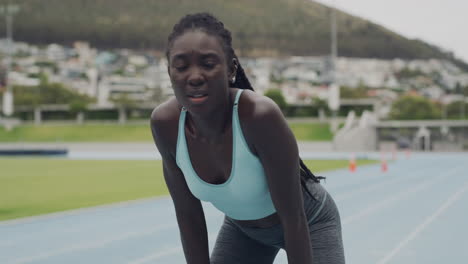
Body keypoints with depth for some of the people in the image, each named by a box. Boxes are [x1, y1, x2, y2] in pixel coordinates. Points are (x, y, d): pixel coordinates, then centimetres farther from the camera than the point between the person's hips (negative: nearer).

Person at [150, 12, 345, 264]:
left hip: (309, 224, -4)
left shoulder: (261, 115, -38)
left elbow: (293, 218, -29)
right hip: (242, 227, 4)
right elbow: (187, 213, -11)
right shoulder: (165, 123, -24)